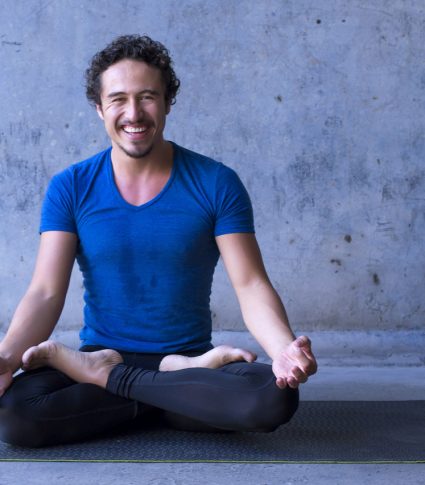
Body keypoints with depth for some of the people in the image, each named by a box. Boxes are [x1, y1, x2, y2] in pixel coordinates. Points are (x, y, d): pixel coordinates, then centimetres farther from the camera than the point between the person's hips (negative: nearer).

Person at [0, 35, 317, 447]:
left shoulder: (216, 184, -4)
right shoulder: (70, 188, 0)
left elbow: (251, 286, -9)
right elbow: (46, 292, -7)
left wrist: (284, 349, -31)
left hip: (191, 353, 0)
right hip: (100, 351, 0)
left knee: (277, 395, -32)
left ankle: (108, 376, -12)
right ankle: (191, 377, -12)